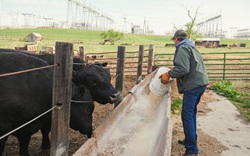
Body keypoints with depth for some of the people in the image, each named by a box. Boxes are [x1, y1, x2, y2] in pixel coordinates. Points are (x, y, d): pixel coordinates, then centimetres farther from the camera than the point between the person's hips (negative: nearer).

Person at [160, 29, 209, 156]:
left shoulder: (182, 48, -9)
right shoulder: (191, 47, 21)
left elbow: (183, 69, -20)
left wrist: (168, 74, -13)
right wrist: (174, 69, 22)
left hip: (193, 85, -10)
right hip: (201, 83, 10)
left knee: (187, 116, -7)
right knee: (191, 113, 20)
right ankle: (191, 140, 32)